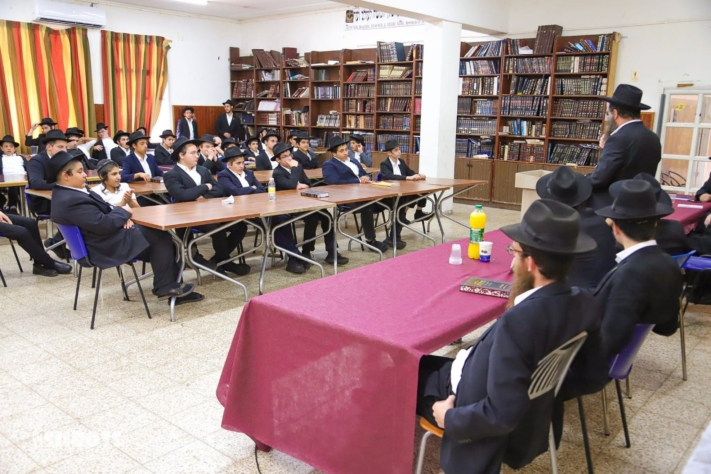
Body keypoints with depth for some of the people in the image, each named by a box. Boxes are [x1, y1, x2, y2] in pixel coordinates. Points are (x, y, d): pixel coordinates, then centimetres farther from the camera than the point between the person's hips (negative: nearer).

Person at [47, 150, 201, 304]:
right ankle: (165, 287, 4)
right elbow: (104, 224, -28)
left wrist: (121, 215, -6)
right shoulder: (71, 201, -26)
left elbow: (104, 211, 14)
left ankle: (172, 287, 9)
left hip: (110, 238, 10)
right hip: (109, 247, -10)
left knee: (161, 238, 6)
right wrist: (124, 212, -10)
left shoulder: (67, 192, 8)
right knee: (161, 238, -6)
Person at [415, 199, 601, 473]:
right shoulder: (584, 304, -12)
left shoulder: (519, 321, -37)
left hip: (491, 422, -7)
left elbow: (500, 416, -32)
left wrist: (449, 417, -16)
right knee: (427, 362, 22)